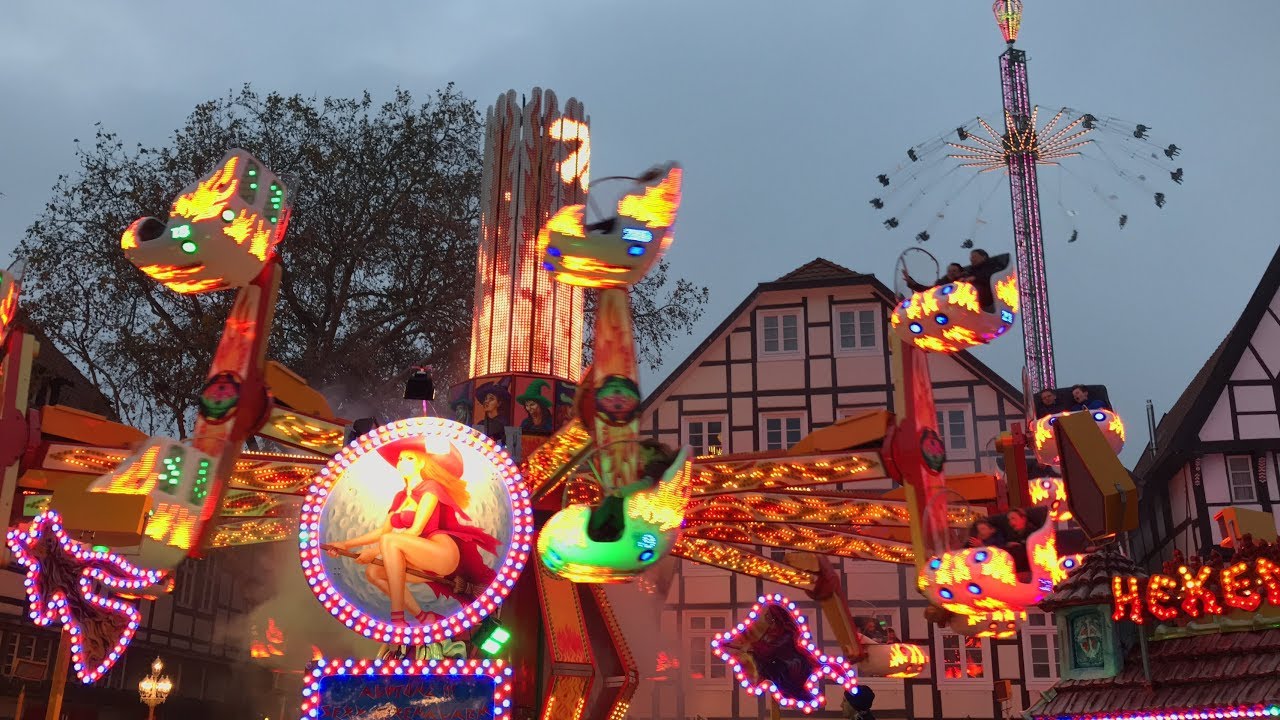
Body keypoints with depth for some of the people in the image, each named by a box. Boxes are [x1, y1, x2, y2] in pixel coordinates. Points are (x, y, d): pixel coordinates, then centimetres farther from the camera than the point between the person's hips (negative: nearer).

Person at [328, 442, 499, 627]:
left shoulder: (430, 487, -2)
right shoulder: (400, 497, 20)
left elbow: (416, 530, -12)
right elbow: (383, 530, 19)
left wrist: (375, 550, -13)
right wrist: (347, 544, 10)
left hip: (446, 553, -8)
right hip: (425, 562, 8)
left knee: (390, 540, -25)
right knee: (373, 572, -4)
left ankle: (397, 620, -30)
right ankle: (425, 618, -9)